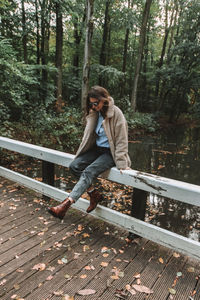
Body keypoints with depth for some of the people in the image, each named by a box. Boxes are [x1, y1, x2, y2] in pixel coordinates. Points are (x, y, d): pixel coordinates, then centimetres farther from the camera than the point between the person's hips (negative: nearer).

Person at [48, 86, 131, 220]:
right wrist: (82, 153, 10)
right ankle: (94, 194, 1)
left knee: (89, 172, -26)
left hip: (110, 152, -7)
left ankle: (66, 204, -28)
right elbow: (90, 135, 13)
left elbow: (121, 140, -15)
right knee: (74, 166, -10)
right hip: (97, 148, 8)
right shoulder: (95, 112, 6)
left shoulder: (116, 113, -15)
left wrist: (121, 162, -19)